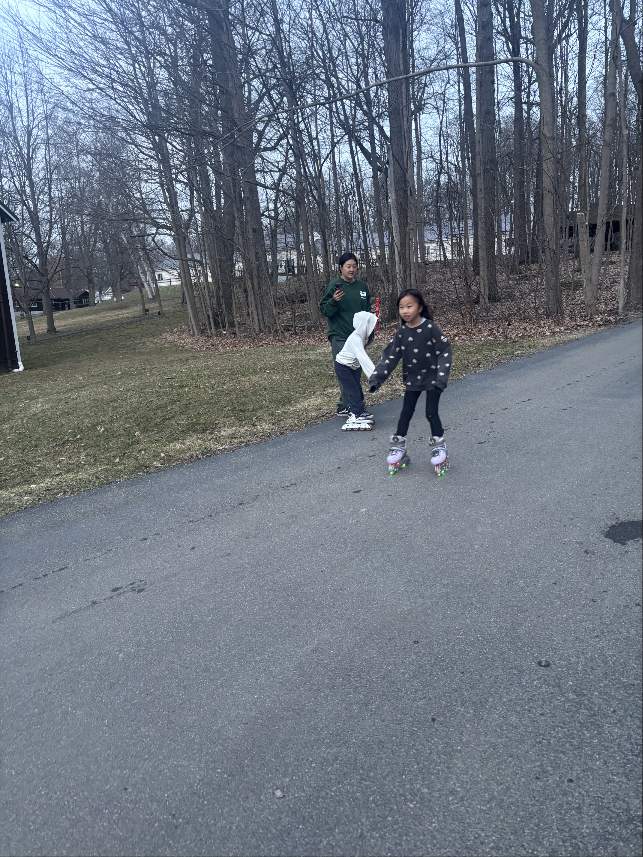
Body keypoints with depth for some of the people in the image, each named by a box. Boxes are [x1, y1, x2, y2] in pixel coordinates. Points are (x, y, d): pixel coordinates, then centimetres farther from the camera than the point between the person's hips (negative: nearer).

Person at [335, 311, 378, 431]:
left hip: (353, 366, 8)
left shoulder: (363, 336, -8)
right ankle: (354, 417, -5)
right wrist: (373, 373, -49)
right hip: (343, 367, -8)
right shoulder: (355, 339, -34)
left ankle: (360, 412, 21)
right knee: (352, 391, -8)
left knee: (358, 390, 11)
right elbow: (363, 358, -43)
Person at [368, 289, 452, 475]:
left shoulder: (430, 328, -17)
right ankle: (398, 447, 19)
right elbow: (390, 357, -5)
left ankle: (439, 446, 15)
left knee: (431, 413, -3)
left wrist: (441, 377, -23)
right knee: (406, 412, 7)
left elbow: (445, 351, -15)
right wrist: (376, 378, -13)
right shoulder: (401, 333, -5)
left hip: (431, 378, -4)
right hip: (412, 379, 4)